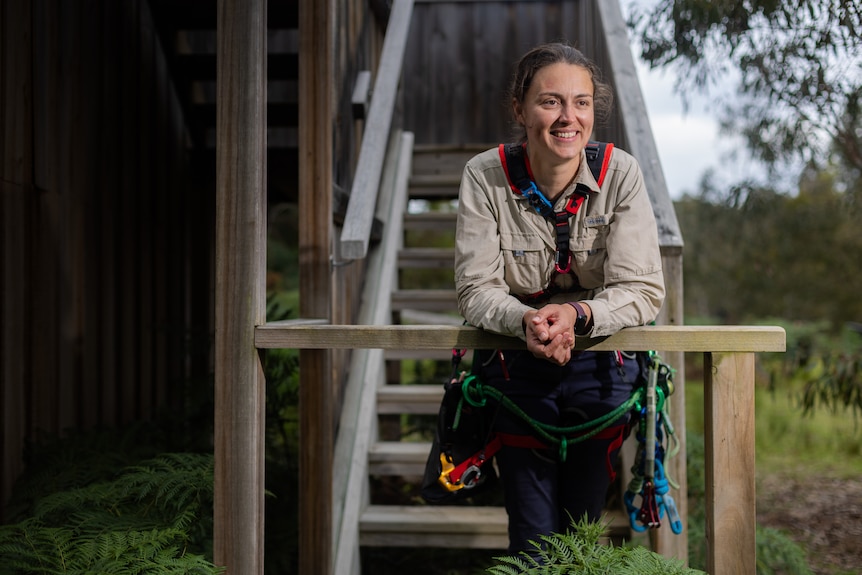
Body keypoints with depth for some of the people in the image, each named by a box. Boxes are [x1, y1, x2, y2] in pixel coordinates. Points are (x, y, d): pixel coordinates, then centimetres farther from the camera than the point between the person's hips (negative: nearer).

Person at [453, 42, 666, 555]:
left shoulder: (621, 174, -11)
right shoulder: (485, 176, -11)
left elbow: (644, 290, -14)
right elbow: (477, 289, -12)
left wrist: (577, 314, -33)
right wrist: (525, 320, -33)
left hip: (599, 364, 1)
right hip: (515, 365, 0)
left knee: (581, 532, 11)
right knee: (532, 541, 2)